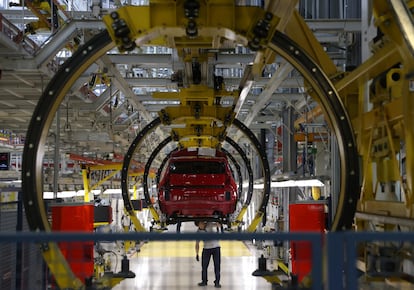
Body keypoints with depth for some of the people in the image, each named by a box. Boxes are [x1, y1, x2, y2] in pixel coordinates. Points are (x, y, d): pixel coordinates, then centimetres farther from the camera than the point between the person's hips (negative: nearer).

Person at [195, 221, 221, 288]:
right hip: (206, 248, 3)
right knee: (204, 265, 2)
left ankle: (217, 282, 2)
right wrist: (197, 254, 0)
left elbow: (217, 225, -30)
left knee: (217, 265, -4)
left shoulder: (210, 225, -11)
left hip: (216, 247, -2)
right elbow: (197, 244, 4)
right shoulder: (198, 231, -4)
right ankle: (204, 281, 17)